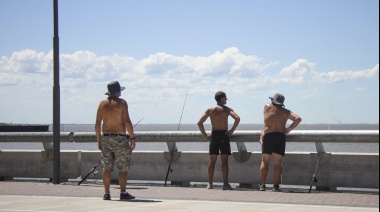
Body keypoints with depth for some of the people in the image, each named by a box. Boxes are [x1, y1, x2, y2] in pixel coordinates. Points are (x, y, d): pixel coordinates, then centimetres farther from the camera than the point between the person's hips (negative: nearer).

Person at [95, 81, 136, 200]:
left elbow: (97, 124, 6)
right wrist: (133, 138, -8)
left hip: (105, 138, 4)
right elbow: (127, 121, -13)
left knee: (106, 167, 6)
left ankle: (106, 193, 3)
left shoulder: (102, 104, 8)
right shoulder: (121, 103, -5)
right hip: (119, 138, -4)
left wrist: (99, 140, 13)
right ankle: (123, 193, 2)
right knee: (123, 167, 3)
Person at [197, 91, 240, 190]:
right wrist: (232, 131, -9)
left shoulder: (210, 110, 8)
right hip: (224, 135, -3)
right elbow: (237, 118, -16)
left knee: (212, 161, 6)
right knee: (224, 161, -1)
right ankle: (225, 184, -4)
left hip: (214, 135, 3)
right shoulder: (227, 109, 0)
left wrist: (205, 135, 6)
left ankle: (210, 184, 4)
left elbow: (200, 123, 4)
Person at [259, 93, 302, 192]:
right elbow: (298, 119, 0)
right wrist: (288, 129, 3)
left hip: (268, 136, -2)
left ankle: (262, 185, 0)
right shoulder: (286, 112, 10)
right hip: (281, 137, 2)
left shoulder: (267, 107, 6)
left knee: (265, 161, 3)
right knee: (278, 162, 0)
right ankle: (276, 185, -4)